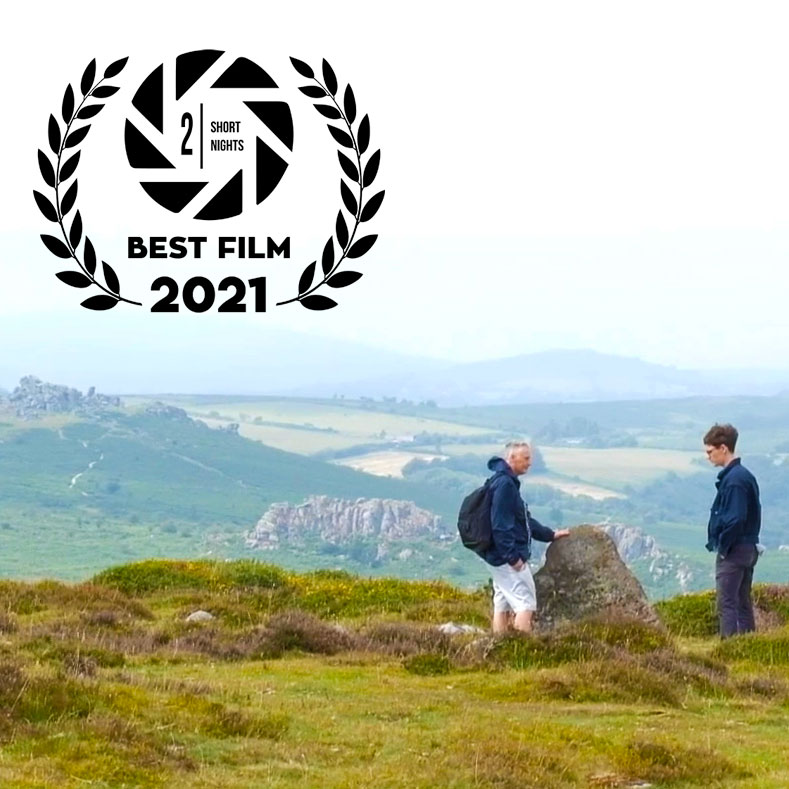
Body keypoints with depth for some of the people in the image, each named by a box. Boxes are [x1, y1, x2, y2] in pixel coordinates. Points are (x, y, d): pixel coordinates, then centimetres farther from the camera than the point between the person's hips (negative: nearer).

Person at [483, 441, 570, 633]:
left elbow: (524, 520, 25)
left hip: (500, 558, 11)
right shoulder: (504, 484, -17)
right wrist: (512, 556, -24)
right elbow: (500, 524, -23)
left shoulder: (508, 482, 16)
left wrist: (550, 535, 26)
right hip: (508, 558, -11)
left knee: (502, 606, 12)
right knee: (526, 603, -9)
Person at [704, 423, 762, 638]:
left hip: (733, 552, -10)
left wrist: (723, 547, -14)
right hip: (749, 548, 10)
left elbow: (735, 519, -24)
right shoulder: (745, 475, 12)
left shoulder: (733, 479, -18)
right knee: (743, 603, 15)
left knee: (727, 604, -9)